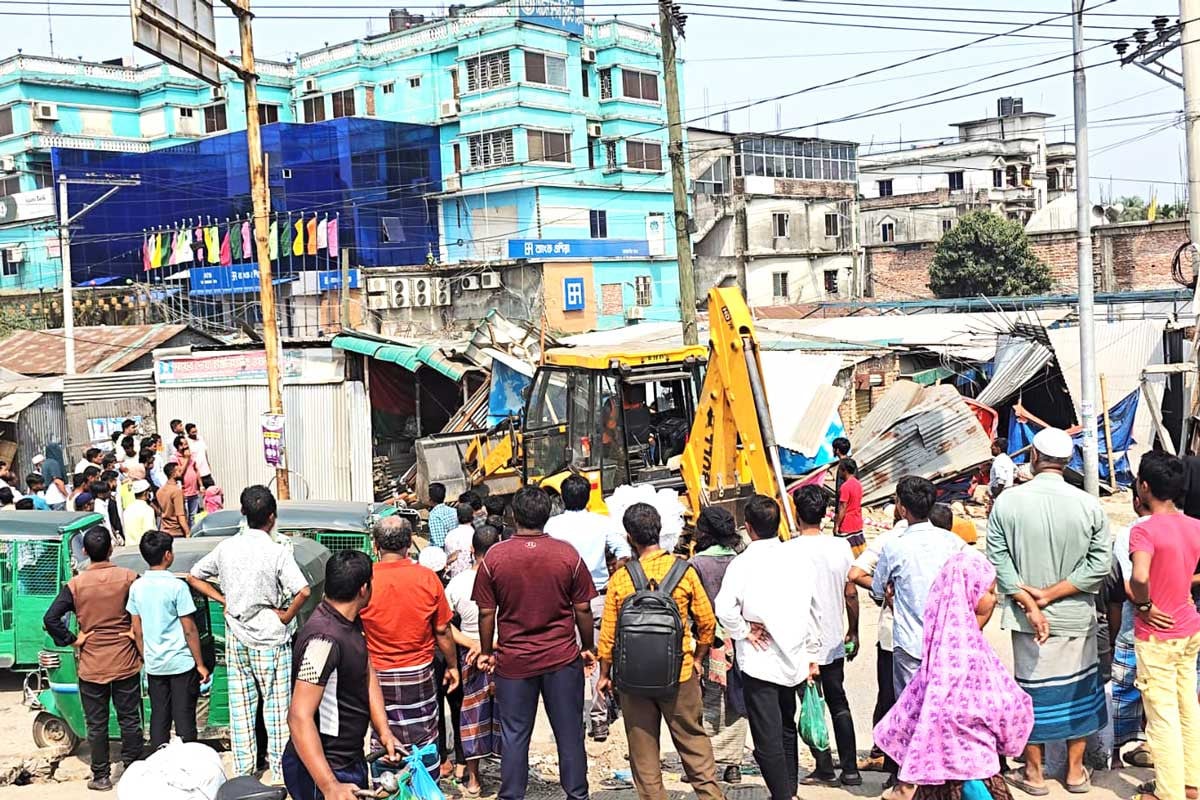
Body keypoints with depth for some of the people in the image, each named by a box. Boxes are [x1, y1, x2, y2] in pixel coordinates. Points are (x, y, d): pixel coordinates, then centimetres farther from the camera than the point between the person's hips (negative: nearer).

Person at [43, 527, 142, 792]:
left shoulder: (75, 585, -9)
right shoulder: (128, 578, -9)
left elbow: (50, 619, -14)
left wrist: (72, 640, -4)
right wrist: (136, 633, -1)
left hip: (91, 666, 0)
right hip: (125, 663, 0)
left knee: (97, 724, 10)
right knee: (129, 720, 10)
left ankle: (101, 777, 17)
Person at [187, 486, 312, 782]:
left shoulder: (226, 547, -1)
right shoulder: (277, 551, -16)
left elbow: (194, 577, 10)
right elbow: (303, 591, -27)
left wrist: (223, 599, 7)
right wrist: (286, 616, -12)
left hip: (237, 637, 4)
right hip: (270, 638, -4)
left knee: (241, 702, 13)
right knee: (276, 705, 7)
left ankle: (243, 767, 21)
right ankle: (280, 767, 14)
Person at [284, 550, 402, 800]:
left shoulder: (352, 621, 2)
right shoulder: (324, 638, -28)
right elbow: (299, 717, -30)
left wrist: (383, 731, -4)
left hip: (350, 759, 9)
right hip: (322, 770, -9)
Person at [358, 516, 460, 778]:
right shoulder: (427, 578, -9)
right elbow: (442, 630, -2)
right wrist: (452, 665, 13)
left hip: (377, 675, 0)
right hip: (418, 674, 0)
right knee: (423, 742, 10)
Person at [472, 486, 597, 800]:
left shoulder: (494, 557, -7)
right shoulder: (568, 554, -7)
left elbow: (486, 612, -3)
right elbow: (583, 609, -2)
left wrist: (487, 652, 10)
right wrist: (588, 647, 11)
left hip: (513, 660, 0)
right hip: (562, 657, 0)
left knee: (514, 735, 11)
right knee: (569, 732, 11)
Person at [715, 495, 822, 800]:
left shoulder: (742, 563, -14)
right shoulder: (799, 560, 0)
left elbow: (724, 609, -27)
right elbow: (814, 611, 7)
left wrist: (744, 631, -8)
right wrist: (812, 654, 17)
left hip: (759, 662, -6)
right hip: (794, 660, 6)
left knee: (767, 740, 1)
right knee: (787, 729, 23)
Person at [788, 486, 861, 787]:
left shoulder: (789, 551, -15)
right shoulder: (841, 547, -4)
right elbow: (851, 595, 3)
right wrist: (853, 633, 15)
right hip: (834, 641, 4)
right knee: (839, 703, 14)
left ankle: (824, 768, 10)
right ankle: (850, 769, 14)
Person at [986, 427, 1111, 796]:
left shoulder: (1007, 501, -10)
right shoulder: (1088, 505, -10)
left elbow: (999, 560, -12)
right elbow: (1099, 563, -12)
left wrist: (1030, 604, -12)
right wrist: (1050, 594, -11)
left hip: (1026, 617, 0)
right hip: (1076, 617, 0)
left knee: (1032, 690, 12)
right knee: (1077, 688, 16)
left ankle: (1034, 773, 24)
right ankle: (1076, 772, 28)